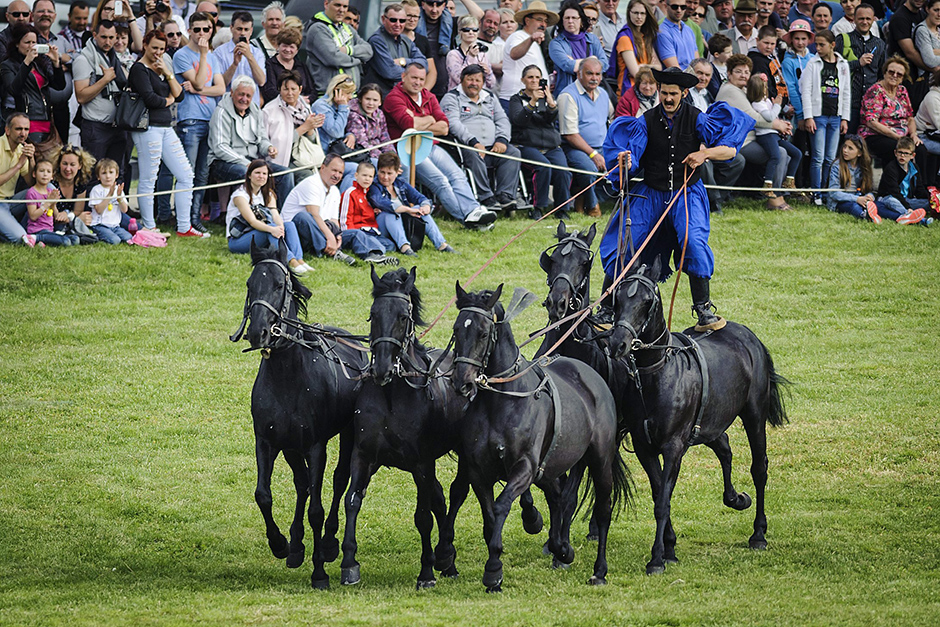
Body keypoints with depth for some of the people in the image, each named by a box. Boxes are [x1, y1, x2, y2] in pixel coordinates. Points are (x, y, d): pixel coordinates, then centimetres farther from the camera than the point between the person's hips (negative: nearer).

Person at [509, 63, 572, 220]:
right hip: (527, 146, -3)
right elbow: (518, 120, -8)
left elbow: (552, 118, 0)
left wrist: (551, 103, -21)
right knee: (543, 166, -33)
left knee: (562, 170, -25)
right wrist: (532, 103, -21)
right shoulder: (517, 99, 12)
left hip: (552, 146, 3)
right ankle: (538, 208, -24)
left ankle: (562, 209, -11)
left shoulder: (546, 97, 20)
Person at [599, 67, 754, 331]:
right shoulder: (646, 121, -1)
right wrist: (626, 161, -37)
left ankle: (704, 311, -18)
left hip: (687, 193, -1)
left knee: (694, 241, -23)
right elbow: (632, 151, -14)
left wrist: (705, 153, -26)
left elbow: (730, 150, -8)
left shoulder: (695, 119, -4)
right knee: (624, 245, -7)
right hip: (651, 194, 1)